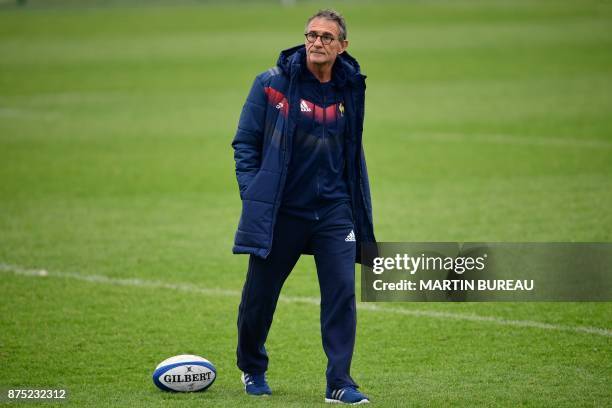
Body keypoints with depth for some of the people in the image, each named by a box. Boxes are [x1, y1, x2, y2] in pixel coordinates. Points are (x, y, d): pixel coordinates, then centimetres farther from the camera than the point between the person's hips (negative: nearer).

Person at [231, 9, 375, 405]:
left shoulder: (350, 88, 5)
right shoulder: (272, 83, -6)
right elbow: (245, 142, 0)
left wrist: (360, 206, 16)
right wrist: (253, 195, -7)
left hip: (334, 211, 2)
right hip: (280, 212, -2)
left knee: (342, 292, -10)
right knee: (260, 295, 7)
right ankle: (252, 369, 32)